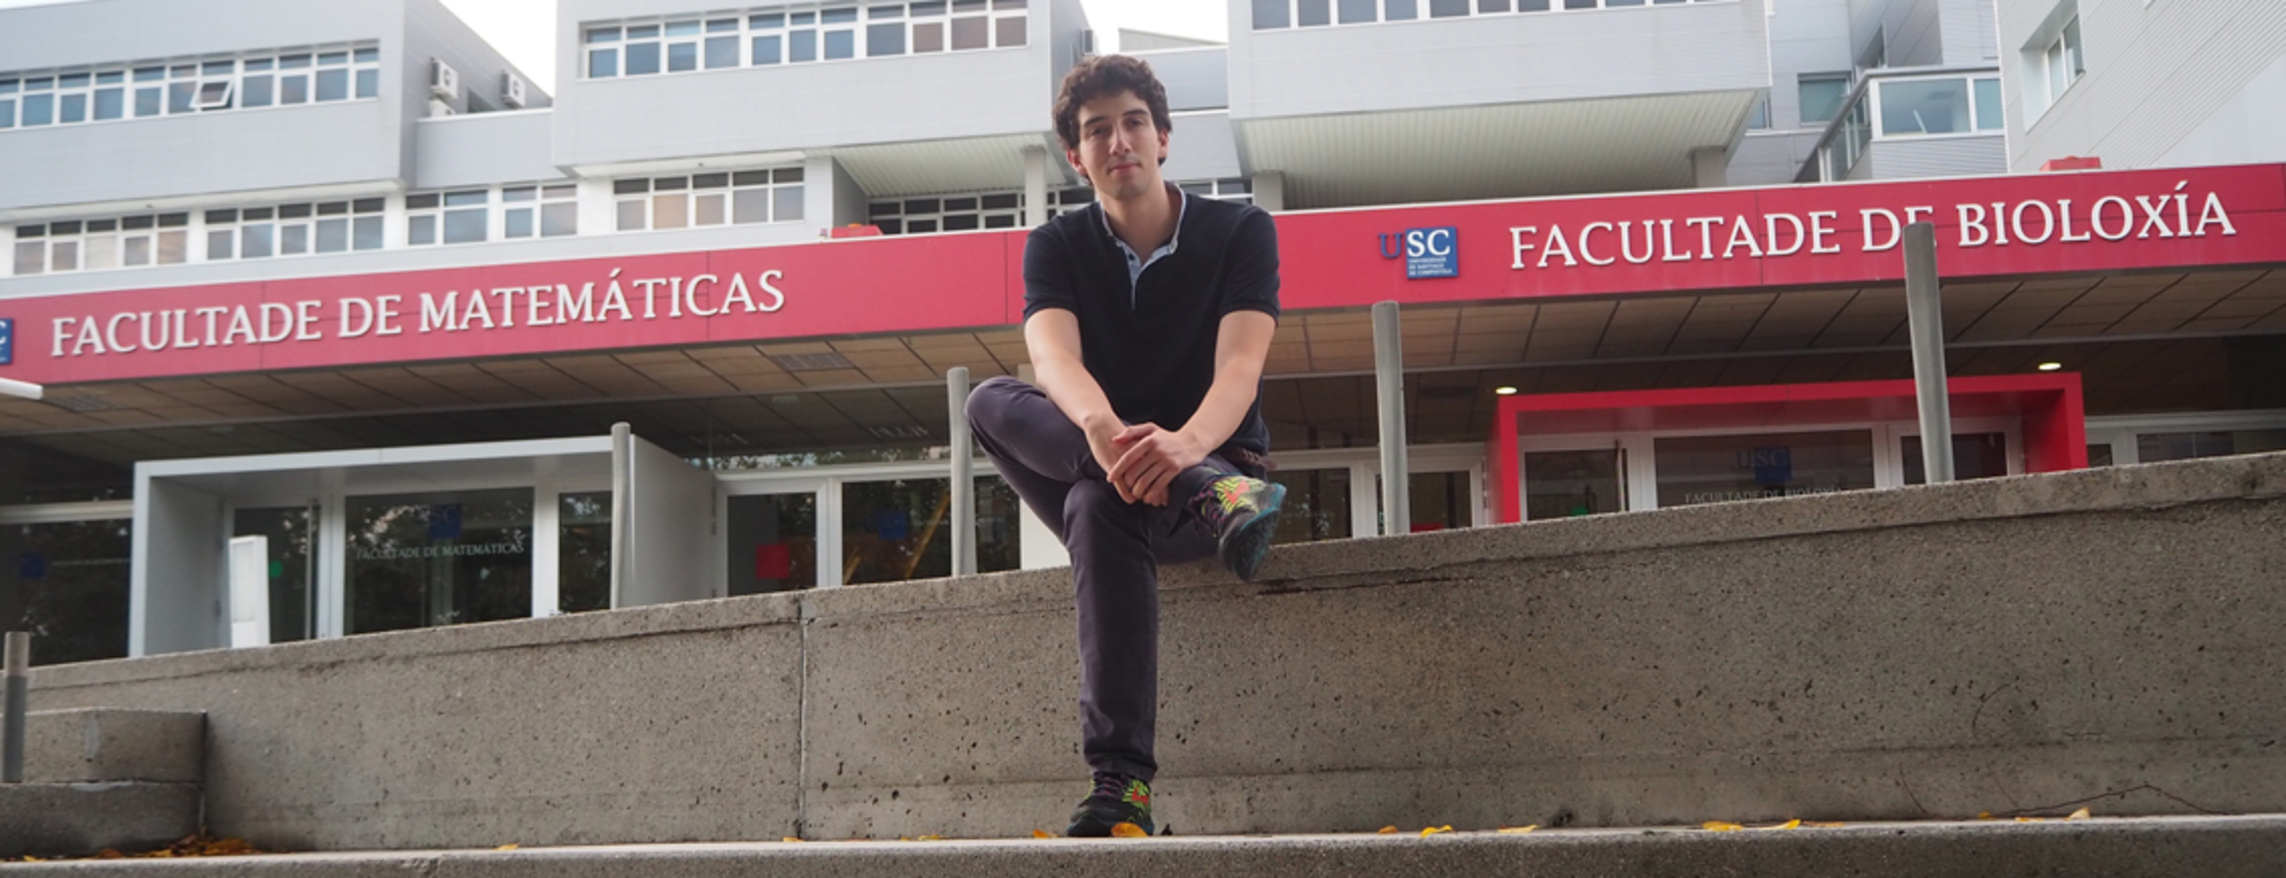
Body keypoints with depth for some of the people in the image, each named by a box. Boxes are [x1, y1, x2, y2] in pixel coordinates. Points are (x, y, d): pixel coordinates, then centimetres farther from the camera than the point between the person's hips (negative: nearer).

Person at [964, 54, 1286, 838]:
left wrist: (1188, 440, -46)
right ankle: (1215, 500, -44)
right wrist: (1101, 428, -46)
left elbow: (1240, 366, -21)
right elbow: (1054, 359, -21)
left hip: (1216, 461, -3)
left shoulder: (1240, 231, -4)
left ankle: (1120, 783, -46)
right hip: (1094, 471, 3)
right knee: (989, 401, -27)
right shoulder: (1057, 246, 2)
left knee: (1100, 504, -38)